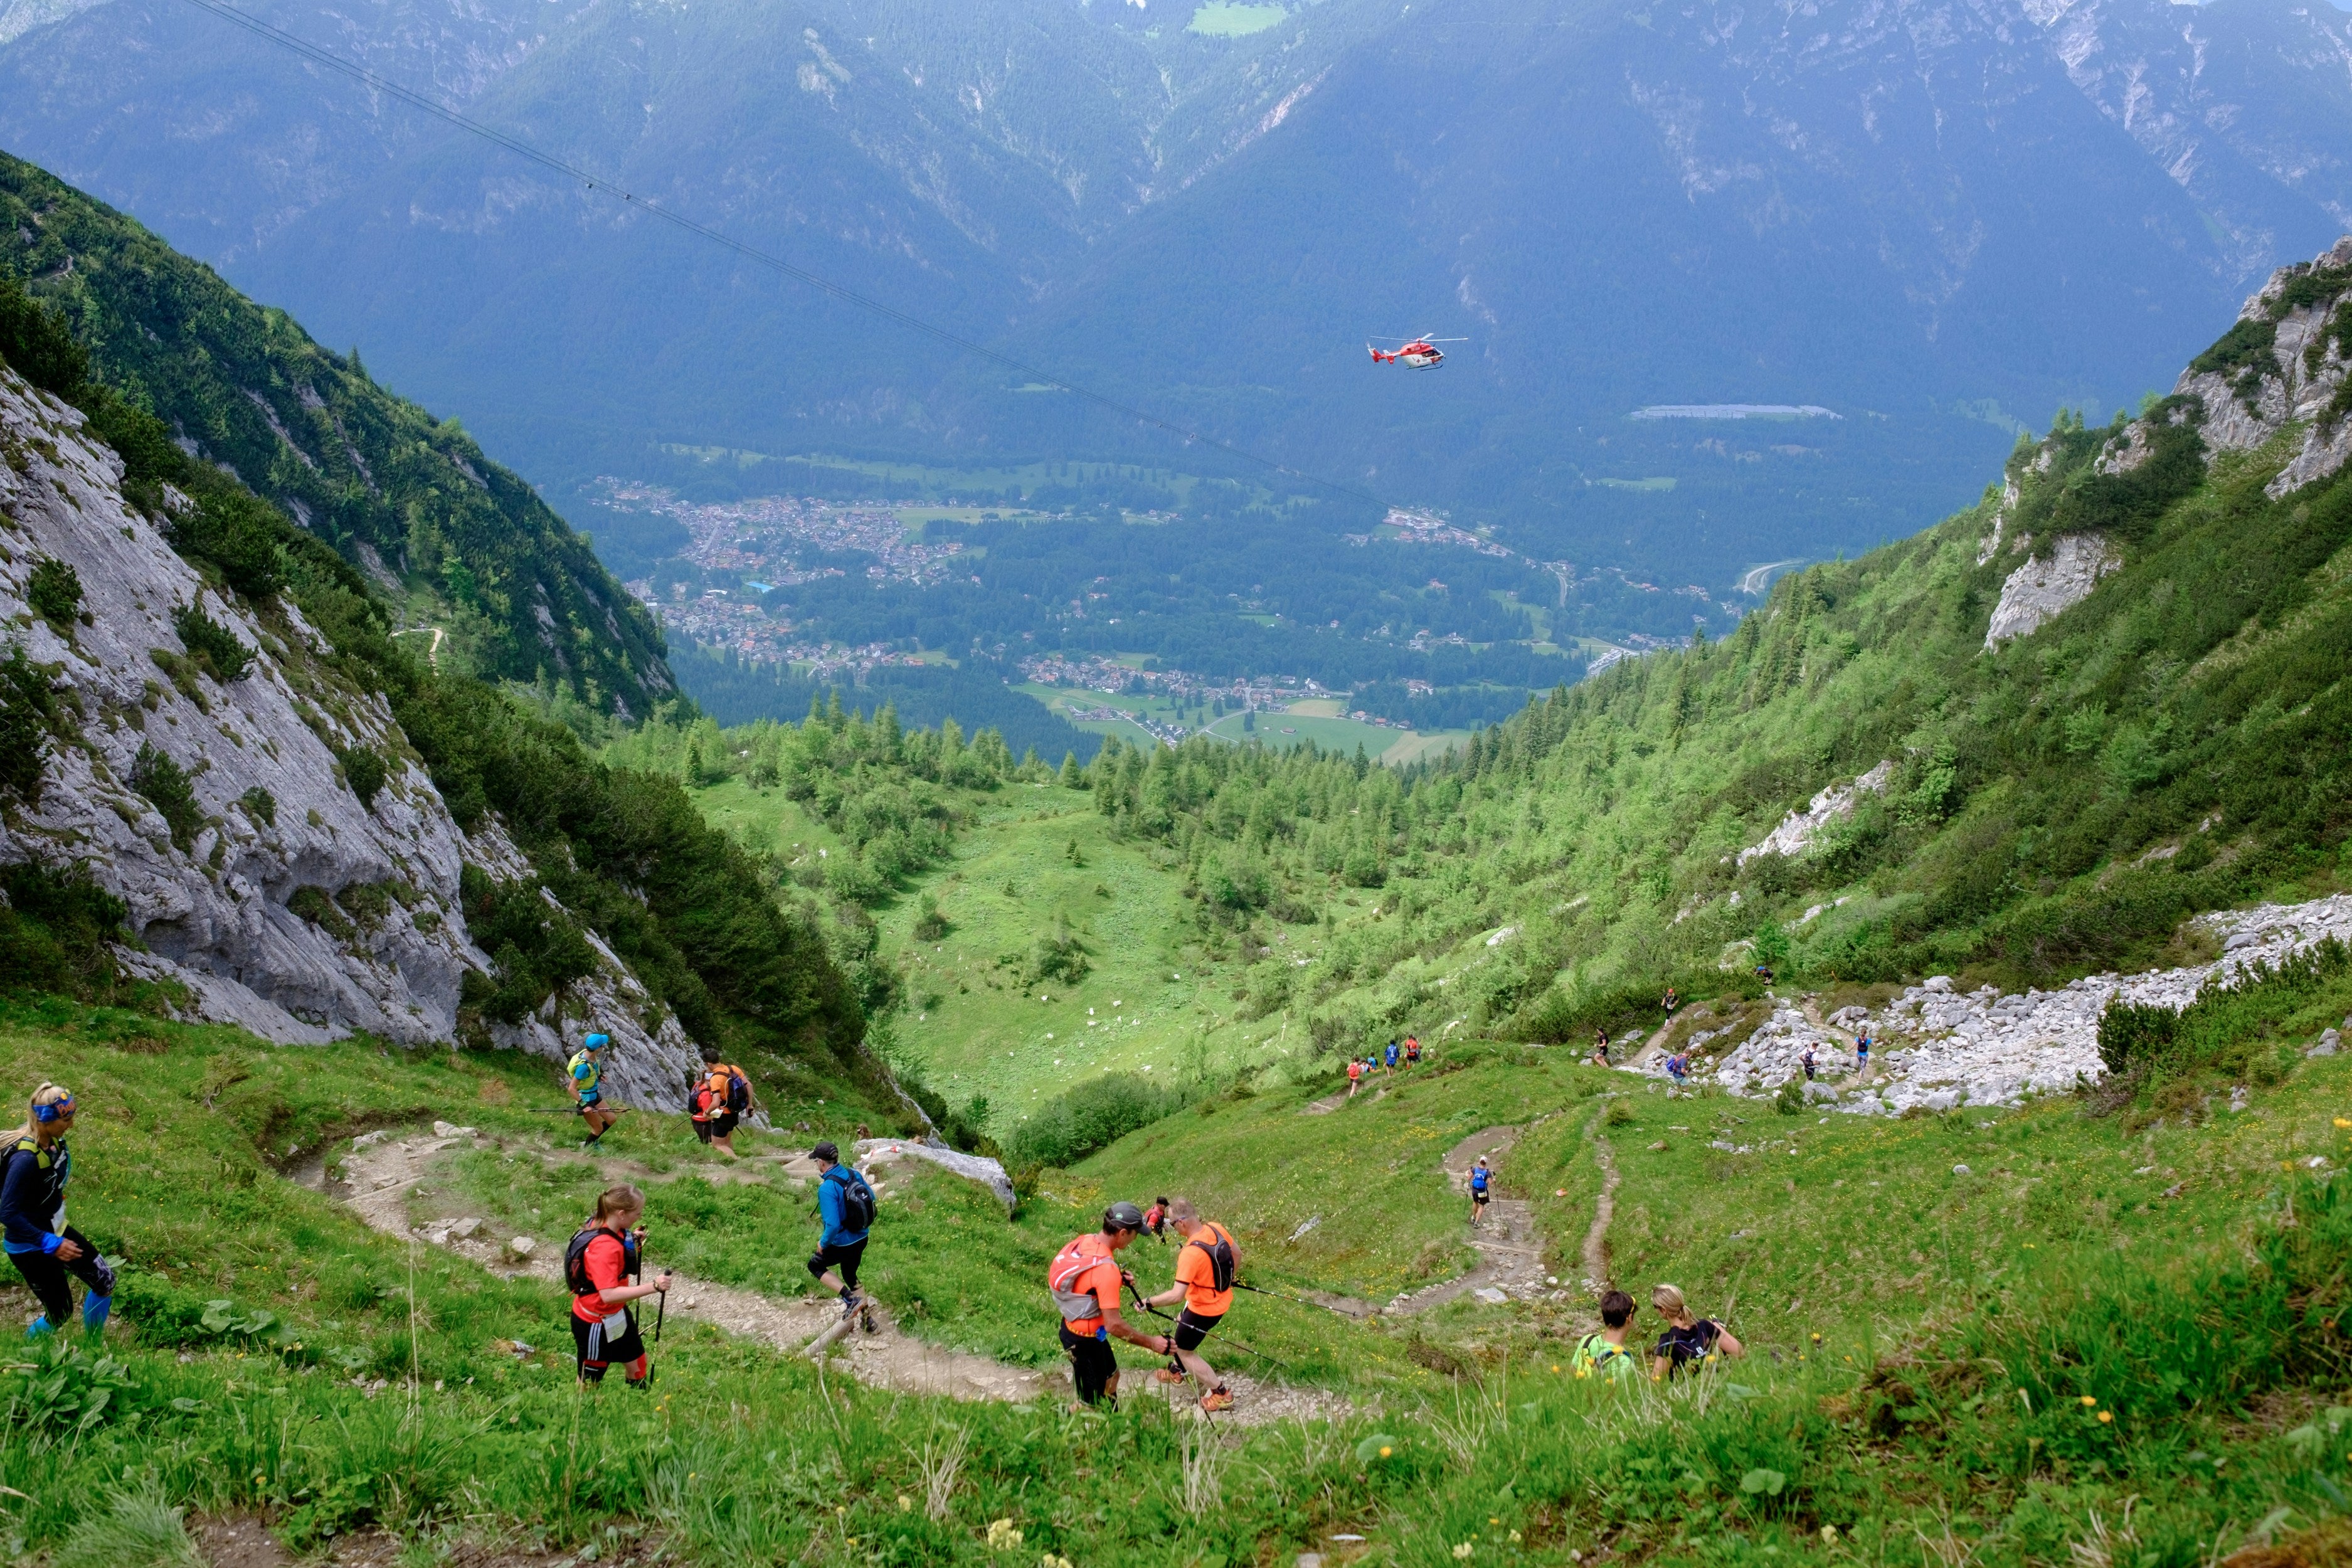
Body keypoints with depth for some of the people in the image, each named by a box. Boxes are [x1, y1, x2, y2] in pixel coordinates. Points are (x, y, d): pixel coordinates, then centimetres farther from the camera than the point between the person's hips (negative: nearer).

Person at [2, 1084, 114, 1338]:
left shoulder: (53, 1141, -8)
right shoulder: (26, 1159, -33)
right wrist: (51, 1245, -29)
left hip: (55, 1230, 8)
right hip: (31, 1246, -8)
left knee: (105, 1280, 12)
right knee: (60, 1313, 4)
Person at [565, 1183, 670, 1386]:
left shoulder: (604, 1225, -7)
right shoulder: (604, 1247, -35)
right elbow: (608, 1294, -41)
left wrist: (632, 1242, -1)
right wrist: (653, 1287, -43)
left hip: (616, 1314, 9)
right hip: (596, 1323, -9)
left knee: (638, 1365, 20)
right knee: (590, 1381, 12)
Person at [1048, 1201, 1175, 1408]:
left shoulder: (1083, 1242, -6)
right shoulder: (1106, 1268, -31)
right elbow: (1114, 1325, -30)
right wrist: (1151, 1343, -22)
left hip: (1072, 1325, 10)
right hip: (1085, 1340, -10)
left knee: (1111, 1376, 27)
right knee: (1090, 1402, 5)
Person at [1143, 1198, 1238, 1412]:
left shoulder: (1191, 1253, -36)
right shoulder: (1216, 1229, -13)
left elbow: (1177, 1294, -37)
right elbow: (1236, 1253, 6)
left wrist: (1148, 1303, -25)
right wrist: (1228, 1280, 22)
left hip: (1204, 1309, -9)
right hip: (1222, 1298, 9)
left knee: (1184, 1351, 12)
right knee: (1181, 1322, 32)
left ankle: (1221, 1393, 18)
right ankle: (1177, 1370, 54)